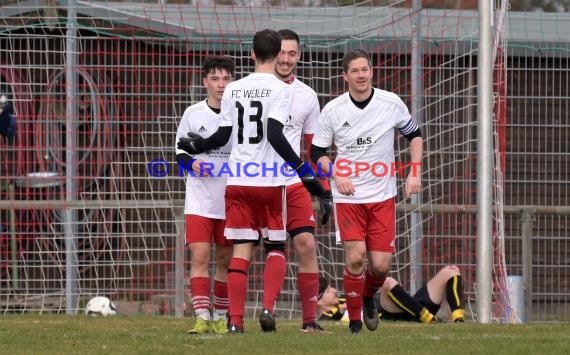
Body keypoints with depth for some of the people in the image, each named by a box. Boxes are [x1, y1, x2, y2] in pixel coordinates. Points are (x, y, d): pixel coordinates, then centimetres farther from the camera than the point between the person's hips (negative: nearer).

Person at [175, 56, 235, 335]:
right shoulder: (193, 114, 2)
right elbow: (180, 152, 9)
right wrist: (191, 163, -12)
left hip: (231, 200, 0)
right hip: (199, 199, 0)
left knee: (225, 260, 7)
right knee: (199, 257, -10)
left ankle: (221, 317, 16)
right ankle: (202, 317, -13)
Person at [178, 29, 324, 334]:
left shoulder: (233, 90, 8)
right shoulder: (280, 89, -5)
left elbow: (222, 136, 11)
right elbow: (275, 135, -15)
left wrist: (195, 146, 32)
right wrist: (304, 171, -14)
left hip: (237, 180, 3)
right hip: (270, 181, -3)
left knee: (241, 249, 4)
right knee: (276, 247, 10)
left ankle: (235, 320, -3)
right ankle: (268, 307, -10)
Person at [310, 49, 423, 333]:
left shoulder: (391, 104, -4)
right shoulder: (333, 110, -5)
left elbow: (414, 135, 12)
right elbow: (317, 152, 4)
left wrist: (415, 172, 2)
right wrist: (337, 175, -12)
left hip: (383, 196, 1)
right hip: (347, 197, -1)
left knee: (380, 265, -4)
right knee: (355, 256, -16)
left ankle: (368, 297, 31)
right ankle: (354, 319, 0)